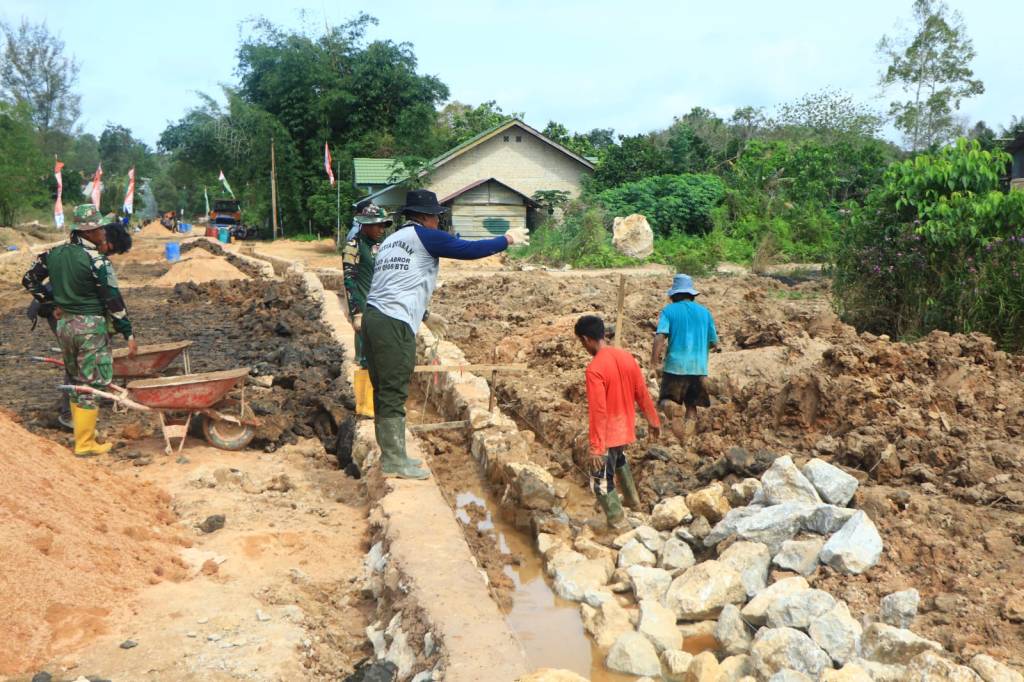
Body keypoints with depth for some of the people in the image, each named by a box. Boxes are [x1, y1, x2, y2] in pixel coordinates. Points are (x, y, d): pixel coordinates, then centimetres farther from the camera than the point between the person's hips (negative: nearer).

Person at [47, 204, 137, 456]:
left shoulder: (55, 254, 6)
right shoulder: (96, 260, -16)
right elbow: (114, 300, -15)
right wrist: (128, 334, -9)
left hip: (64, 323, 7)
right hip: (91, 327, -7)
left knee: (75, 381, 20)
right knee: (91, 385, 1)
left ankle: (80, 429, 30)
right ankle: (84, 444, 6)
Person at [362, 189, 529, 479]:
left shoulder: (390, 240, 23)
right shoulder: (424, 236, -1)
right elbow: (469, 250, -3)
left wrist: (423, 315, 39)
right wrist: (507, 240, 10)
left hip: (374, 317, 9)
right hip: (394, 325, -9)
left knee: (385, 391, 14)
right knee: (394, 395, -3)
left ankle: (391, 455, 23)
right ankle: (395, 462, 3)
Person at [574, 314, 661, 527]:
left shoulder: (594, 369, -25)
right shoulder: (626, 356, -3)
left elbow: (598, 411, -26)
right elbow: (642, 394, 5)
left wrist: (595, 447, -22)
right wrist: (653, 420, 17)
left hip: (609, 433, -8)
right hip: (625, 427, 8)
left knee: (601, 482, 5)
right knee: (619, 458, 36)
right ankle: (633, 499, 50)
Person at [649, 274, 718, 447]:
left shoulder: (669, 310, 0)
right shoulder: (704, 312, 9)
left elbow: (660, 337, -13)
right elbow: (714, 342, 11)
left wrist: (654, 364, -12)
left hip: (675, 365, -3)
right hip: (698, 367, 3)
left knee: (667, 400, 11)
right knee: (691, 406, 14)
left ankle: (673, 408, -21)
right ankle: (685, 442, 4)